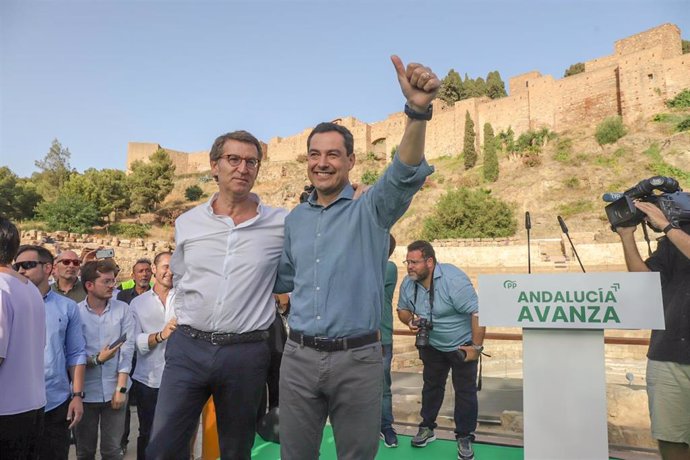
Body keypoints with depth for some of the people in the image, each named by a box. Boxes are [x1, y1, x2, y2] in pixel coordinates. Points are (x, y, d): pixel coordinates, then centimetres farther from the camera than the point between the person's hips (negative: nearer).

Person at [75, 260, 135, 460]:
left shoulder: (122, 309, 0)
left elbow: (127, 349, -4)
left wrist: (121, 387, -8)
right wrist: (96, 359, -20)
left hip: (114, 389, 1)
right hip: (85, 391, -1)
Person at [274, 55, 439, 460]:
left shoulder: (371, 211, -4)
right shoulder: (294, 219, 11)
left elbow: (406, 175, -24)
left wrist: (418, 110, -40)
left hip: (357, 358, -3)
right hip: (299, 356, 4)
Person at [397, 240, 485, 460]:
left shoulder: (453, 280, -31)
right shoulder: (408, 283, -12)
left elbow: (477, 313, -29)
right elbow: (402, 309, 5)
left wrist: (477, 347, -26)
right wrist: (410, 320, -17)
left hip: (461, 344, -5)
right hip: (431, 344, 5)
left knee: (465, 391, 3)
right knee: (431, 386, 17)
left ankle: (464, 438, 17)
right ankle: (427, 428, 32)